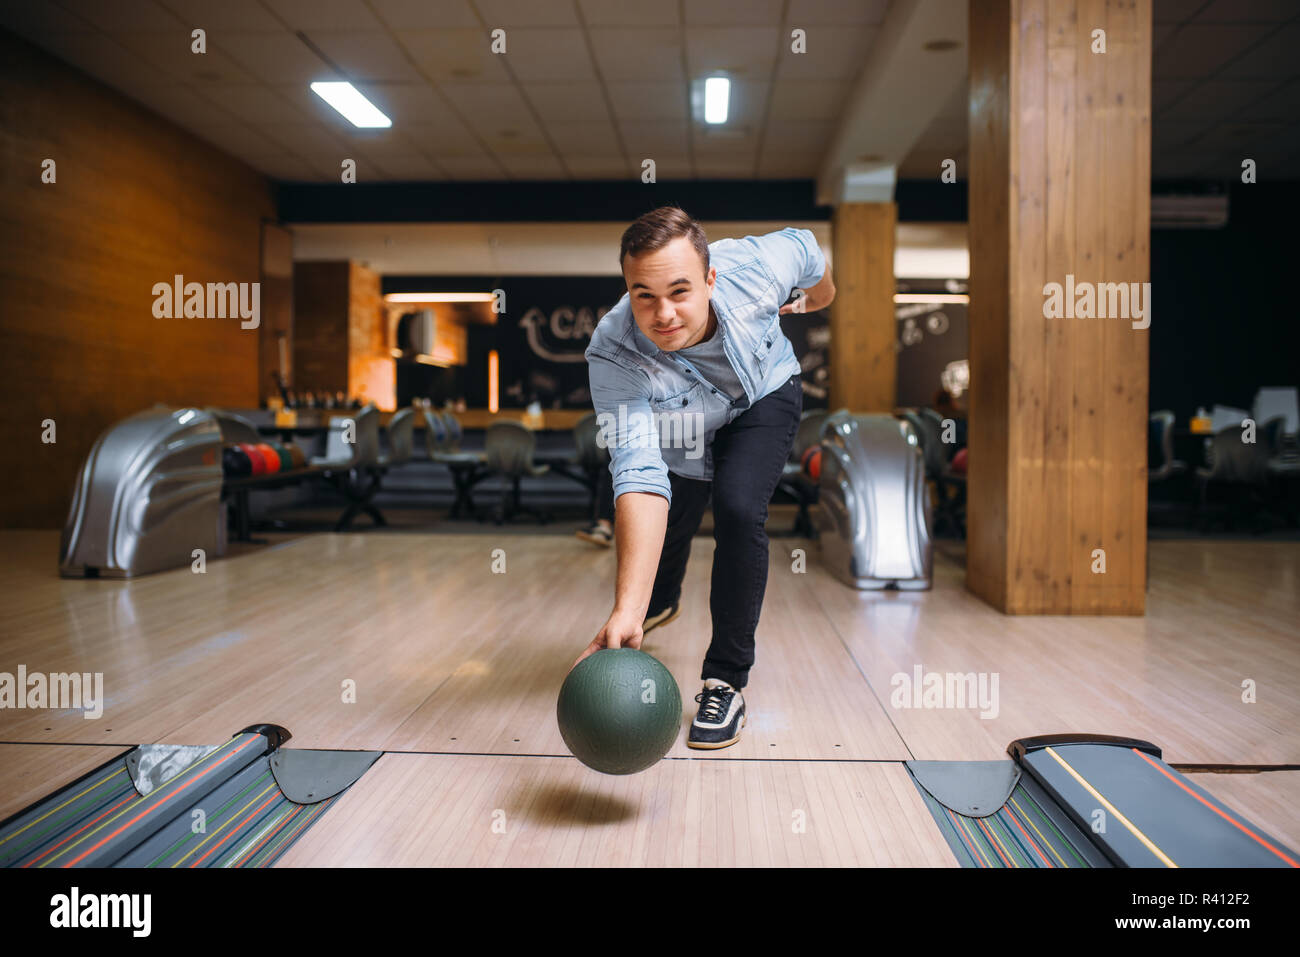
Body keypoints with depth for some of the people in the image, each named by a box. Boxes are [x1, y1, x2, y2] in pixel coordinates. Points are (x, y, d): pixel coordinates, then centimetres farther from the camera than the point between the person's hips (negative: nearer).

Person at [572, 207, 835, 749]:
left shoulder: (757, 264, -37)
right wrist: (626, 610, -59)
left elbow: (803, 246, -12)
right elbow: (639, 477, -49)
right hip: (683, 429, 1)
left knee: (738, 508, -25)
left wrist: (819, 295, 12)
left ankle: (727, 680, -8)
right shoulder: (613, 357, -41)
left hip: (766, 395, 0)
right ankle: (659, 603, 55)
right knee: (670, 527, 15)